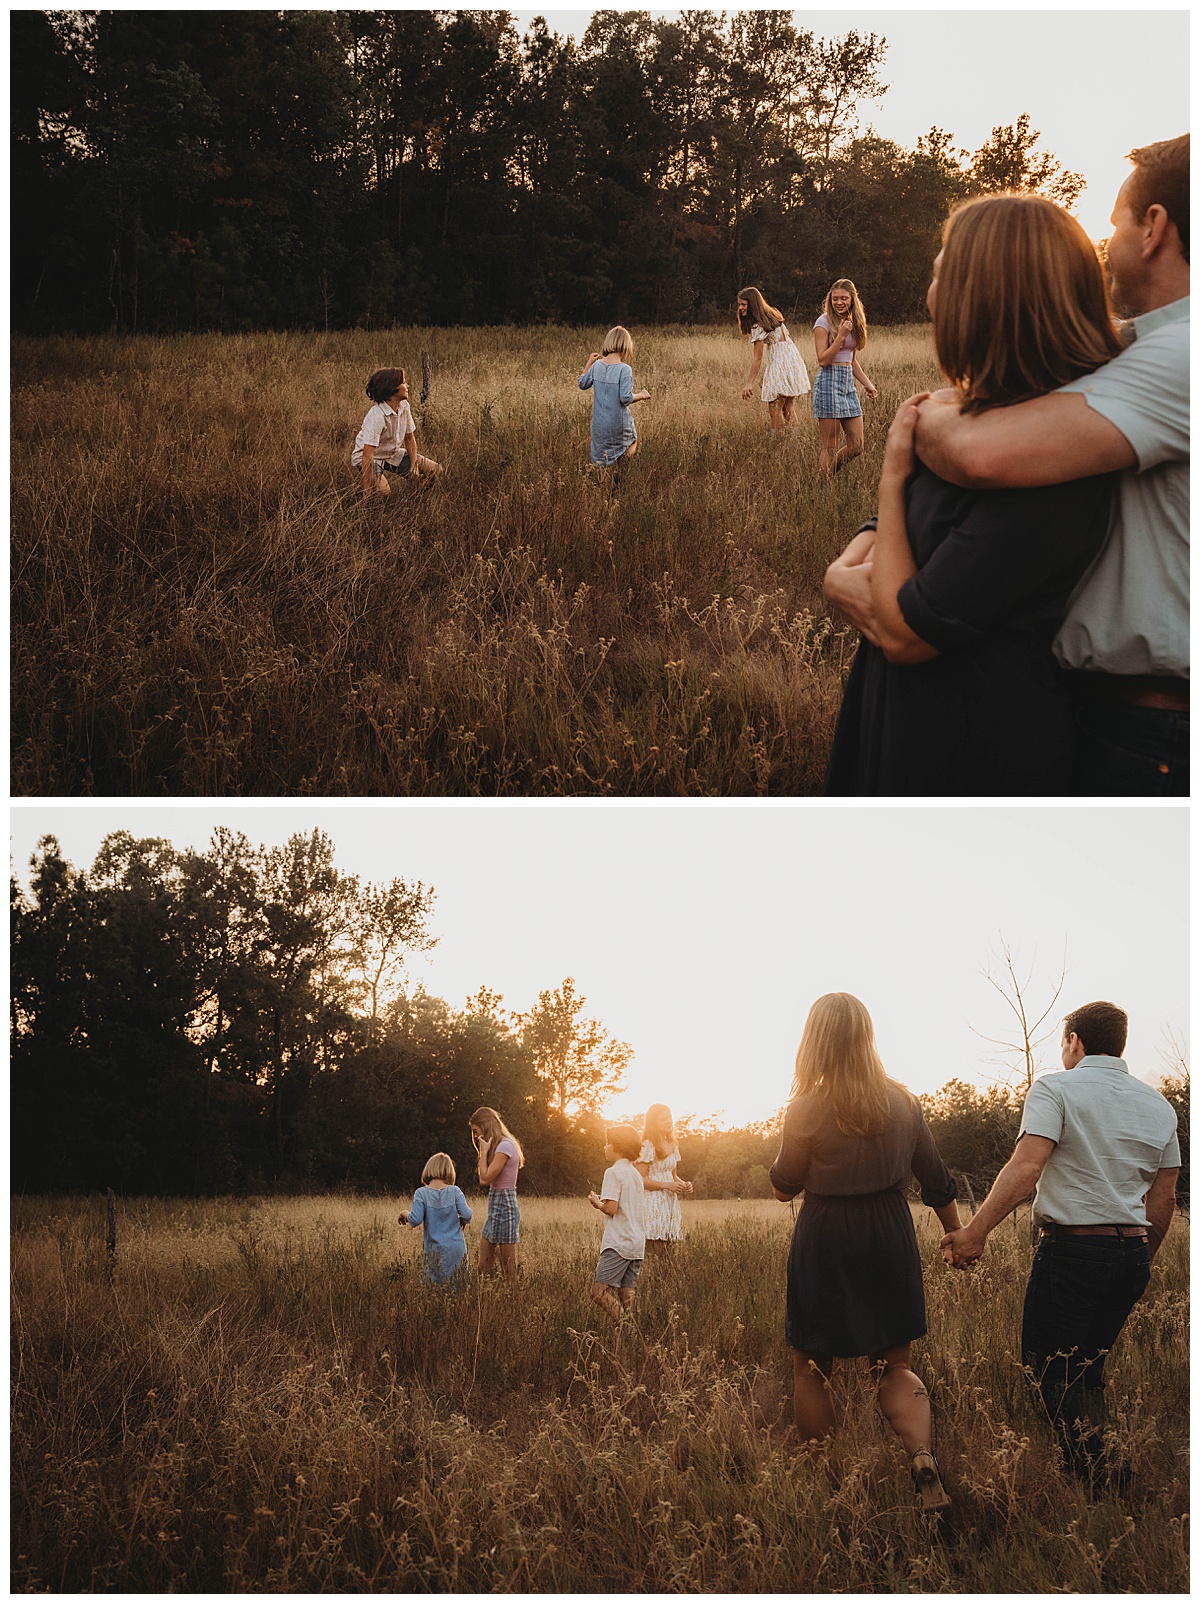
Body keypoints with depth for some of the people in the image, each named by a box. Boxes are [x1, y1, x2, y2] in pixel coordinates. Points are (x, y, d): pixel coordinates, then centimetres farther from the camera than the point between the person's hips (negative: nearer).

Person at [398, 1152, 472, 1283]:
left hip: (434, 1250, -1)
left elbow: (416, 1219, -11)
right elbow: (466, 1215, -8)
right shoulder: (454, 1191, -1)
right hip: (457, 1248, 1)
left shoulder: (421, 1193, -4)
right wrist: (464, 1222, 14)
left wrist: (405, 1213, 8)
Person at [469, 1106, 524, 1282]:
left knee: (509, 1270, -5)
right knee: (484, 1267, 7)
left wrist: (484, 1152, -10)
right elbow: (484, 1180, 12)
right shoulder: (497, 1146, 16)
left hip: (504, 1208, -10)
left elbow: (485, 1179, -16)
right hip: (494, 1209, 10)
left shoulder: (505, 1146, -14)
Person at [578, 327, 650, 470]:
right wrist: (641, 395, -4)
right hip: (619, 424, -4)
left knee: (601, 461, 15)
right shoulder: (624, 369, -19)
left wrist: (589, 362, 20)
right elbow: (625, 398, -23)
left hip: (600, 425, 4)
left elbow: (582, 384, 12)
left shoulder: (596, 366, -3)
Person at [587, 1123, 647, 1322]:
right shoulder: (636, 1174, 18)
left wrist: (597, 1202, 5)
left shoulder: (614, 1172, -8)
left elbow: (611, 1209, -15)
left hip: (618, 1244, -9)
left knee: (599, 1292, -12)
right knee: (626, 1294, 7)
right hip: (638, 1244, 9)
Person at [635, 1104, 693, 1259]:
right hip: (653, 1204, -7)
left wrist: (683, 1184, 5)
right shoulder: (647, 1146, -9)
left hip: (670, 1204, 7)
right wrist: (667, 1185, -17)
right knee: (653, 1252, -14)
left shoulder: (673, 1146, 16)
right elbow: (639, 1179, -14)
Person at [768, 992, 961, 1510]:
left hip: (825, 1240, -4)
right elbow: (936, 1179, 7)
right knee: (895, 1364, 12)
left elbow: (783, 1188, -3)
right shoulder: (901, 1101, -1)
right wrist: (958, 1234, 20)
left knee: (811, 1369, 12)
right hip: (890, 1234, 4)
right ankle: (924, 1457, -12)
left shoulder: (807, 1109, -14)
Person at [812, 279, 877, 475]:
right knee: (830, 447, -6)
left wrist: (867, 384, 16)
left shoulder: (852, 322, 15)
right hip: (829, 382, -7)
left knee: (856, 445, 4)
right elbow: (823, 360, -13)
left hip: (848, 383, 7)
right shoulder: (824, 323, -6)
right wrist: (841, 336, -17)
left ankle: (822, 473, 20)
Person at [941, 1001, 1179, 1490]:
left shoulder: (1056, 1089, -6)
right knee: (1088, 1371, 18)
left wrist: (976, 1230, -22)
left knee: (1052, 1372, -2)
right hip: (1132, 1253, 7)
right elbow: (1163, 1198, 14)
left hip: (1073, 1249, -7)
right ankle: (1099, 1463, 20)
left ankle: (1099, 1476, -10)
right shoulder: (1158, 1105, 12)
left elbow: (1026, 1167, -20)